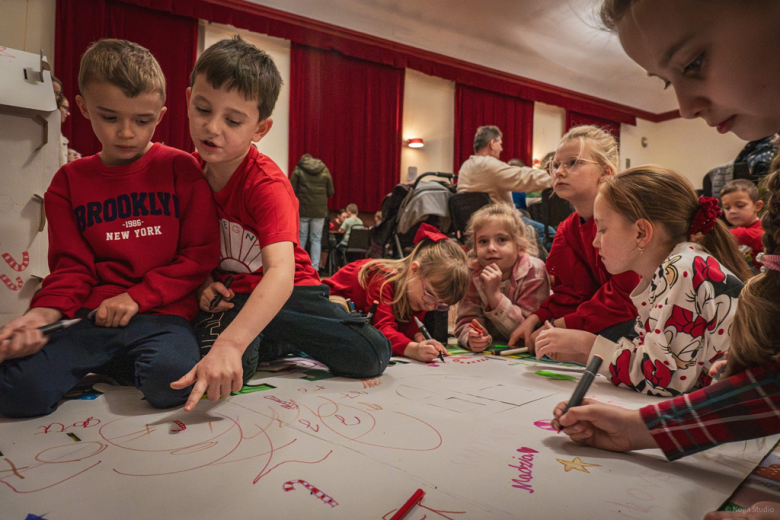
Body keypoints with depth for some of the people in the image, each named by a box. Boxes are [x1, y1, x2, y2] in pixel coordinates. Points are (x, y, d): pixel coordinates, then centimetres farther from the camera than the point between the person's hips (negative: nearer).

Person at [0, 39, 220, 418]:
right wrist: (45, 311, -9)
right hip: (94, 316, 2)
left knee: (170, 380, -32)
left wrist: (138, 296, -9)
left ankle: (113, 366, 3)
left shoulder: (180, 169, 2)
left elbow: (201, 254, -2)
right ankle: (109, 363, 9)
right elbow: (73, 266, 12)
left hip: (162, 312, -1)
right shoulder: (69, 181, 12)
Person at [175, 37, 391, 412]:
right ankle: (275, 342, -1)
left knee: (373, 354, -17)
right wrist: (202, 282, -10)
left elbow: (281, 273, -40)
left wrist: (229, 344, -53)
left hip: (285, 292, -1)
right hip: (225, 296, 2)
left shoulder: (266, 184, -24)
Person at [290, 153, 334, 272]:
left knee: (301, 238, 8)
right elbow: (330, 191, 5)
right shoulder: (325, 170, 6)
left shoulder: (298, 169, 1)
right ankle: (314, 267, 5)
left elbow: (292, 190, -4)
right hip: (320, 210, 1)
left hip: (302, 209, -1)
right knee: (316, 239, 7)